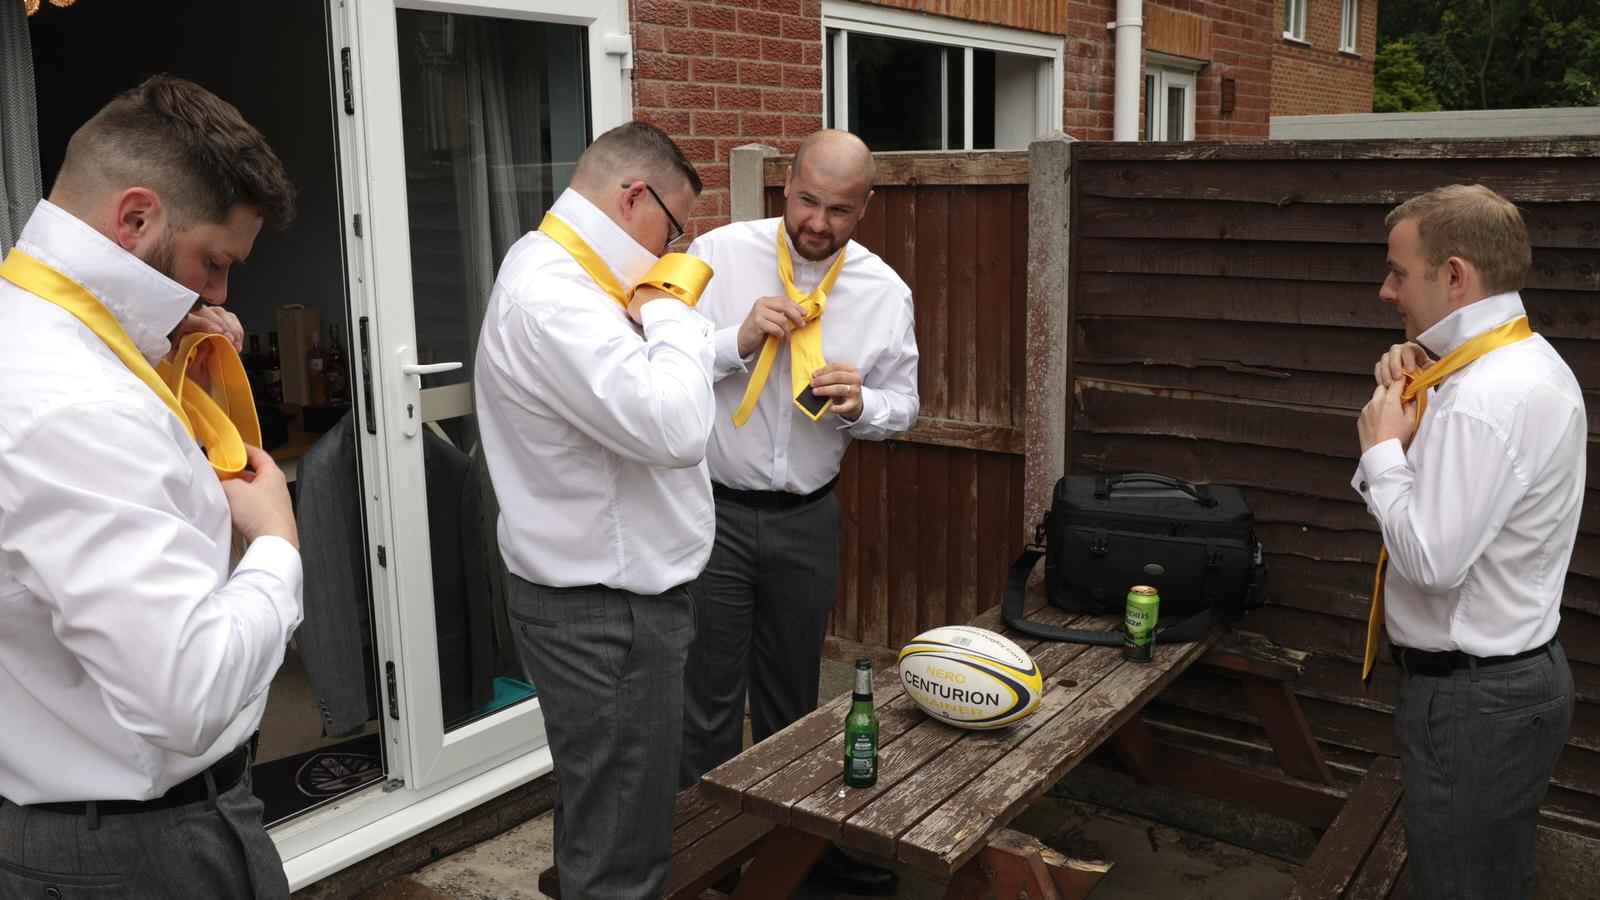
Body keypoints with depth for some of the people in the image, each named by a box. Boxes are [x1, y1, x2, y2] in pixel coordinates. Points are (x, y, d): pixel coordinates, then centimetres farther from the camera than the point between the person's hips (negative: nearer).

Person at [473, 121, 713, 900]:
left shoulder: (558, 274, 13)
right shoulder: (552, 297, -22)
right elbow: (674, 429, -31)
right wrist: (670, 311, -16)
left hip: (609, 591, 11)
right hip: (604, 612, -11)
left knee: (604, 816, 23)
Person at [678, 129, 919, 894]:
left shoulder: (885, 292, -1)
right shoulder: (718, 255, -8)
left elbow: (901, 407, 7)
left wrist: (860, 405, -15)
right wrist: (739, 339, -23)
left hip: (808, 517, 3)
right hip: (714, 509, -3)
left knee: (791, 694, 19)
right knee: (710, 695, 5)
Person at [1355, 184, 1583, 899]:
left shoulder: (1486, 399, -27)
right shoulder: (1529, 361, 7)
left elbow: (1430, 560, -28)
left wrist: (1382, 446, -17)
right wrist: (1417, 395, 3)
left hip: (1472, 699, -10)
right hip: (1521, 670, 10)